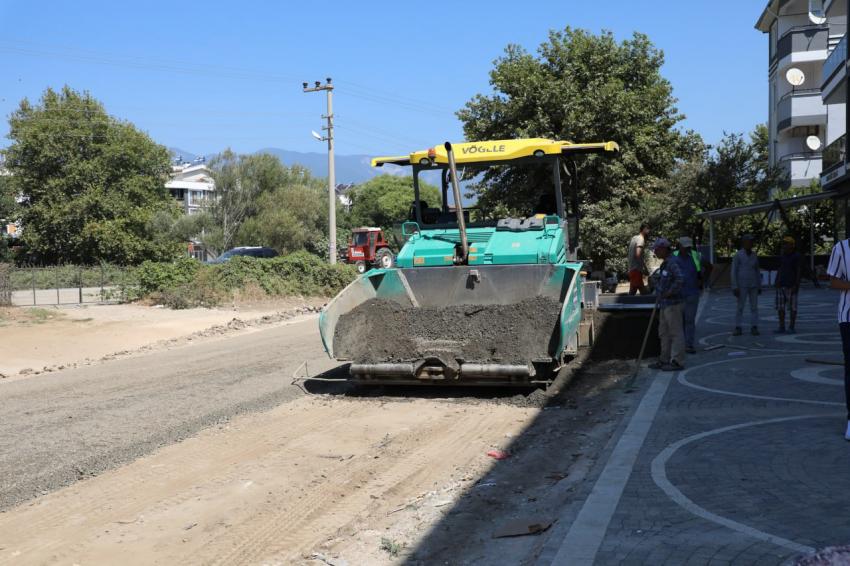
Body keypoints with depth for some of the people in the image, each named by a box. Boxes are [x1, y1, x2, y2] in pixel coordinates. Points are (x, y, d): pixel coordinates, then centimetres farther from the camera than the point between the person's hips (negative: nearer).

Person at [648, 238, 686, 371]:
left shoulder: (673, 263, -17)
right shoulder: (665, 263, 16)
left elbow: (680, 279, -29)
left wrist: (669, 292, -23)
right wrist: (660, 295, 21)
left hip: (672, 303, -11)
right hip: (665, 304, 11)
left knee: (676, 332, -4)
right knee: (664, 333, 15)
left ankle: (677, 362, 0)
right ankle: (665, 360, 22)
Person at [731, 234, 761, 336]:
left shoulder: (754, 255, 8)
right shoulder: (737, 255, -8)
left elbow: (757, 272, 14)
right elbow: (733, 272, -10)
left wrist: (759, 286, 11)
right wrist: (735, 287, -16)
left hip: (753, 285, 4)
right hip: (742, 285, -4)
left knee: (754, 307, 2)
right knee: (740, 307, -3)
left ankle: (754, 328, 9)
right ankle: (738, 329, 3)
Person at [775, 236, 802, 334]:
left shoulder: (796, 257, -6)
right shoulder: (782, 257, 12)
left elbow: (799, 272, -9)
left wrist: (796, 285, -16)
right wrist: (777, 282, 7)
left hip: (791, 286, -6)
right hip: (781, 285, 6)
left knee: (792, 307, 0)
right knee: (780, 307, 2)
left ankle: (792, 327, 7)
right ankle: (781, 327, 6)